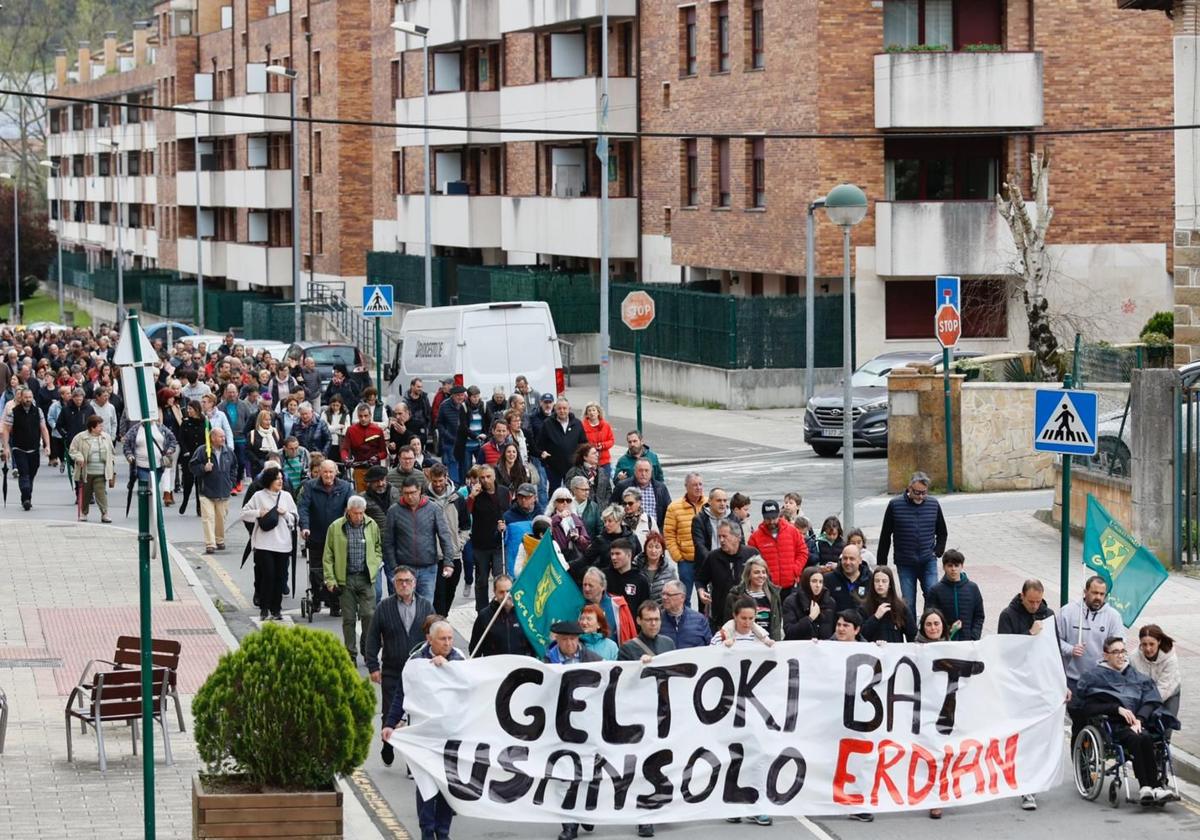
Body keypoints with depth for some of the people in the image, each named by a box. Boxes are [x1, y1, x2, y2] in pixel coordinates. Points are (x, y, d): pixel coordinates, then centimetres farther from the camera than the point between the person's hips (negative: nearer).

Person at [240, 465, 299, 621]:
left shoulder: (286, 496, 10)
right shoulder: (259, 496, 0)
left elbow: (294, 519, 14)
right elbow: (244, 514, 4)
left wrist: (285, 514, -5)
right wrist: (259, 513, -10)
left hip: (282, 543, 3)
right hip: (264, 543, -3)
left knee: (280, 577, 4)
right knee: (267, 575, -8)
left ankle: (276, 609, 14)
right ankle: (264, 608, 4)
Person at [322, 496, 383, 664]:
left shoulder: (371, 525, 5)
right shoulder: (336, 527, -1)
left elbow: (378, 549, 18)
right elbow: (328, 557, 2)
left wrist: (373, 567, 2)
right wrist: (330, 580, -4)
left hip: (366, 579, 1)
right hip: (345, 579, -1)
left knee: (369, 615, -6)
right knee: (348, 618, 4)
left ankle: (368, 651, 9)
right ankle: (351, 655, 12)